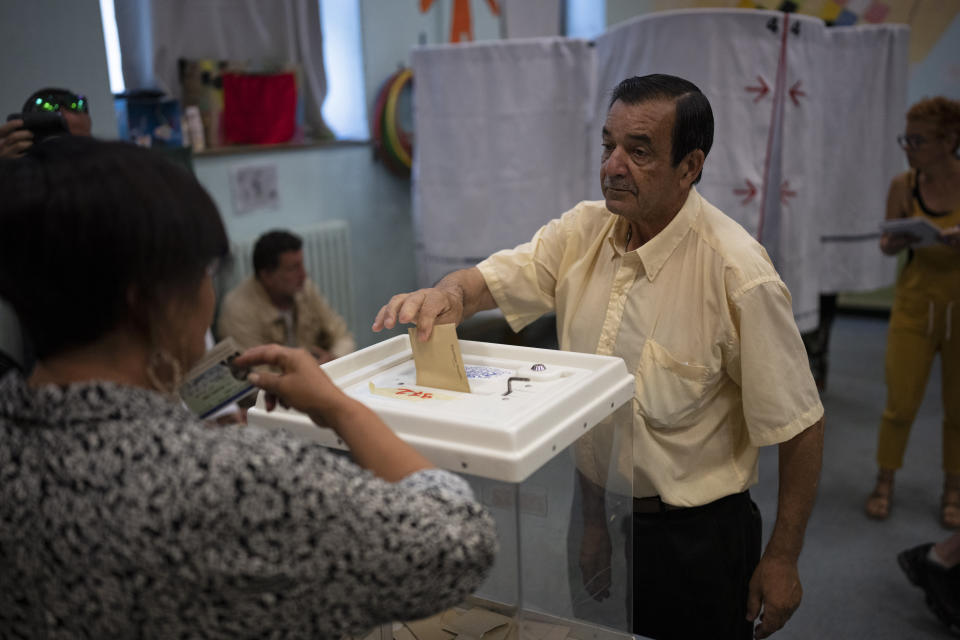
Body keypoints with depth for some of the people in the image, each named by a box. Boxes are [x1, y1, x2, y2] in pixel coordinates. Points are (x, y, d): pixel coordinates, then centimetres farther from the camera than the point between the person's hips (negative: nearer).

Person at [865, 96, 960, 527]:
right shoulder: (904, 186, -6)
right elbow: (887, 246, 0)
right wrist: (896, 241, -22)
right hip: (915, 302, 1)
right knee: (900, 403, 1)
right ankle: (884, 483, 22)